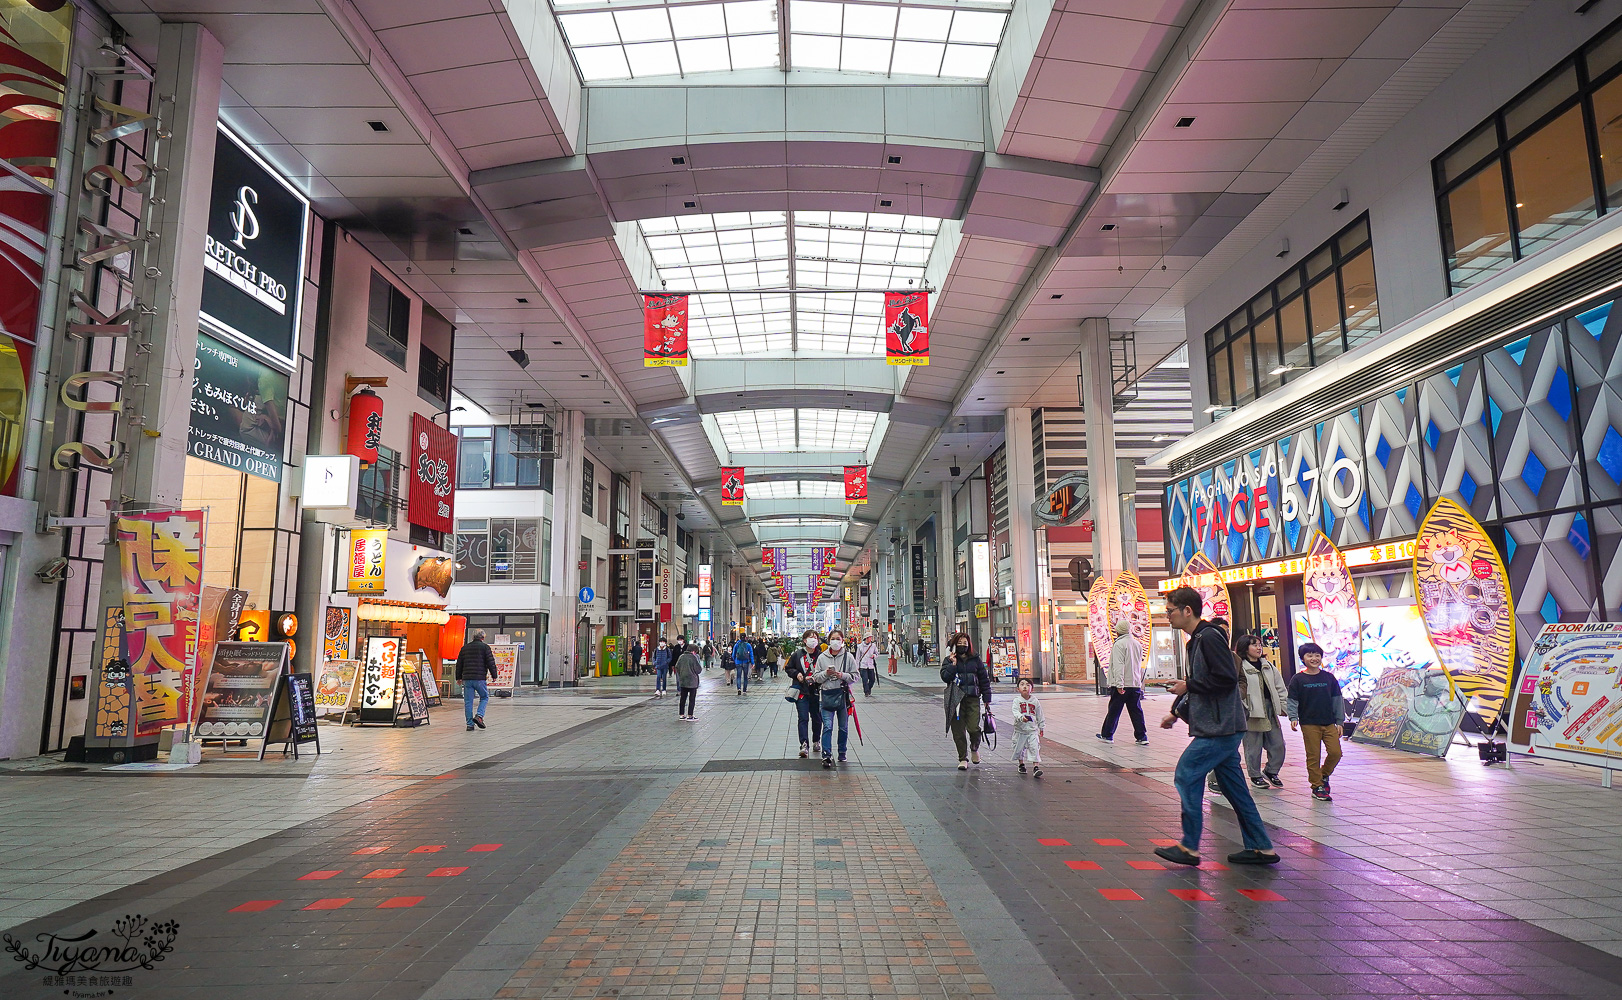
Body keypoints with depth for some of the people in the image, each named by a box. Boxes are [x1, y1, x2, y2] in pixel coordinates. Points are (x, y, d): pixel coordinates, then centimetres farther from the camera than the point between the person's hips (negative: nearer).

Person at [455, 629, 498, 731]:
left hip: (466, 679, 4)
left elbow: (459, 663, 17)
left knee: (468, 701, 7)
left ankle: (469, 724, 5)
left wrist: (459, 677, 24)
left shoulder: (465, 647, 13)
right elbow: (491, 663, -4)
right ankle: (479, 716, -8)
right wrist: (494, 676, 5)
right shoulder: (484, 647, -1)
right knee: (484, 697, 12)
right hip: (480, 678, -4)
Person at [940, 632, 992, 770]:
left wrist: (987, 699, 11)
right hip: (955, 700, 0)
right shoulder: (949, 660, 7)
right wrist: (954, 664, -13)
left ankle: (974, 748, 22)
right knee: (958, 730, 0)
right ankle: (963, 759, 12)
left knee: (973, 728, -9)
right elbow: (945, 677, -7)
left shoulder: (975, 660, 11)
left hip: (973, 698, 0)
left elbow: (984, 680, 14)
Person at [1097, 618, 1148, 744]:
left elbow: (1118, 665, -19)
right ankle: (1142, 737, 6)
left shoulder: (1119, 644, -13)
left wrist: (1119, 684, -21)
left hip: (1121, 685, -6)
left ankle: (1107, 735, 14)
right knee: (1136, 711, 8)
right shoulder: (1137, 644, 11)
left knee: (1114, 711, 4)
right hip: (1136, 683, 6)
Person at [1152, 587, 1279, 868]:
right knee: (1233, 786, 13)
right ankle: (1261, 848, 20)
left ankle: (1189, 848, 0)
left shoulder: (1209, 637, -15)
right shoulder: (1196, 641, 17)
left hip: (1219, 729, -10)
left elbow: (1227, 679, -23)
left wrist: (1188, 686, -14)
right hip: (1223, 728, 10)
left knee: (1186, 776, -7)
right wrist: (1177, 713, 21)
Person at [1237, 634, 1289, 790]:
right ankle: (1255, 776, 16)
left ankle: (1271, 771, 28)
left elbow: (1279, 687, 19)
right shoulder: (1240, 667, -9)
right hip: (1252, 713, -7)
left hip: (1270, 710, 7)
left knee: (1278, 744, 8)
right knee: (1253, 746, 1)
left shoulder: (1268, 665, 15)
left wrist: (1283, 706, 13)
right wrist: (1243, 710, -17)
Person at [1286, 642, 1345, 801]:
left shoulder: (1329, 677, 7)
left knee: (1335, 752, -5)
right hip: (1309, 724, -2)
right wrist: (1293, 718, -15)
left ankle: (1324, 775, 22)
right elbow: (1291, 700, 0)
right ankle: (1317, 786, 11)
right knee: (1313, 756, 0)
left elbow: (1337, 700, 11)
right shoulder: (1298, 679, 0)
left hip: (1329, 723, 3)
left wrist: (1339, 722, 8)